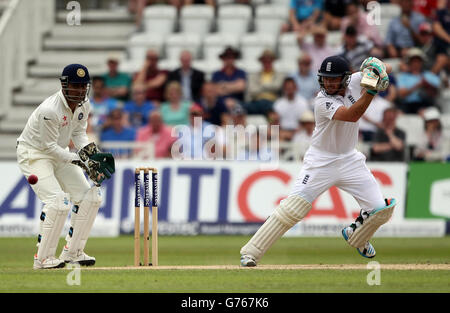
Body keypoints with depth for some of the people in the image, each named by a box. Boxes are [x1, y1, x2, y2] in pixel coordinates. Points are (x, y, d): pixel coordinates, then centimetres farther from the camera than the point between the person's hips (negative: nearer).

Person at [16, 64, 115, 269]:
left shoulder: (83, 105, -5)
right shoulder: (50, 110, -31)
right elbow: (49, 146, -25)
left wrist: (86, 149, -12)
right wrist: (79, 161, -27)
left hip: (59, 153, 9)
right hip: (33, 154, -9)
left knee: (90, 196, 2)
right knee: (57, 200, -24)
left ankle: (72, 252, 12)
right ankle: (43, 258, -15)